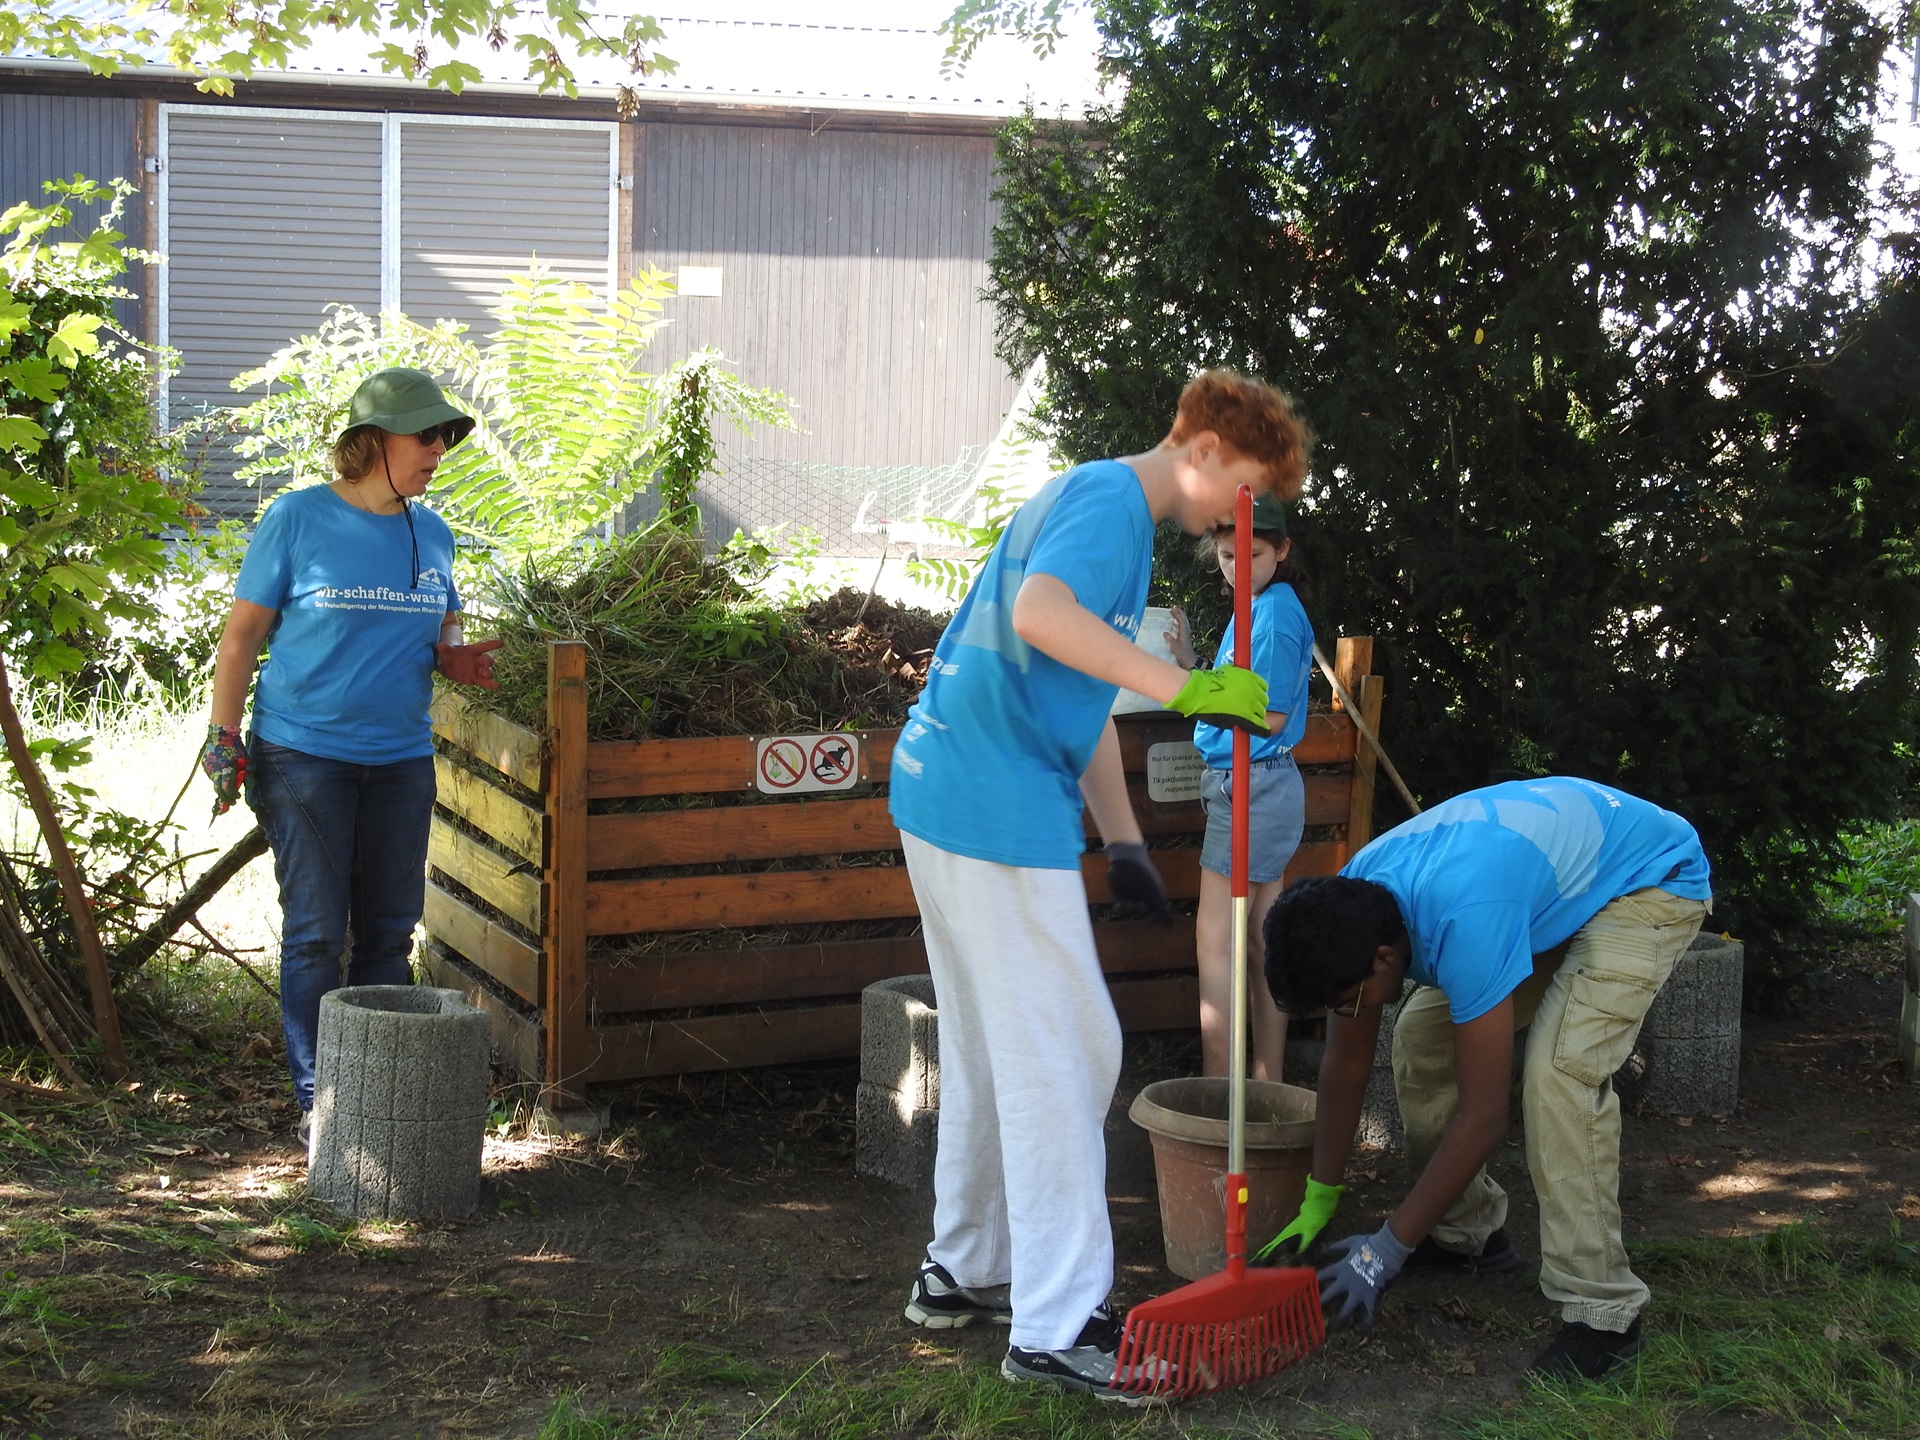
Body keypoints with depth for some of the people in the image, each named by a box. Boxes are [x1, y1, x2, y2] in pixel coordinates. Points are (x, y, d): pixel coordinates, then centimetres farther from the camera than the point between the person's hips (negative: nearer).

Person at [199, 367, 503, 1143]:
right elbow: (243, 633, -2)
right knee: (315, 934, -1)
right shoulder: (298, 519, -6)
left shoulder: (432, 533, 9)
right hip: (305, 754, -5)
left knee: (390, 932, 10)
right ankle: (317, 1100, 8)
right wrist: (223, 742, -6)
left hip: (400, 758, 5)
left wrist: (454, 656, -2)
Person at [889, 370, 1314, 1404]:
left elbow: (1085, 701, 24)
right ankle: (1057, 1325, -3)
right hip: (1000, 809, -11)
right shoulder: (1110, 496, -11)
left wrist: (1123, 842, 21)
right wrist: (1186, 689, -31)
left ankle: (964, 1272, 28)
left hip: (946, 794, 11)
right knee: (1062, 1052, -7)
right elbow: (1040, 612, -32)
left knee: (990, 1047, 18)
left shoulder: (1098, 501, 22)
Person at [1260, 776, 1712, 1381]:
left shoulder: (1463, 922, -40)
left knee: (1561, 1069, -27)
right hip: (1555, 871, 9)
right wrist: (1316, 1204, 3)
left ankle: (1602, 1313, -18)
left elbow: (1483, 1117, -34)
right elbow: (1346, 1062, -2)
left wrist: (1388, 1248, -26)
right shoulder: (1348, 901, -16)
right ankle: (1467, 1234, 18)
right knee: (1421, 1037, 1)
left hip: (1650, 877, -8)